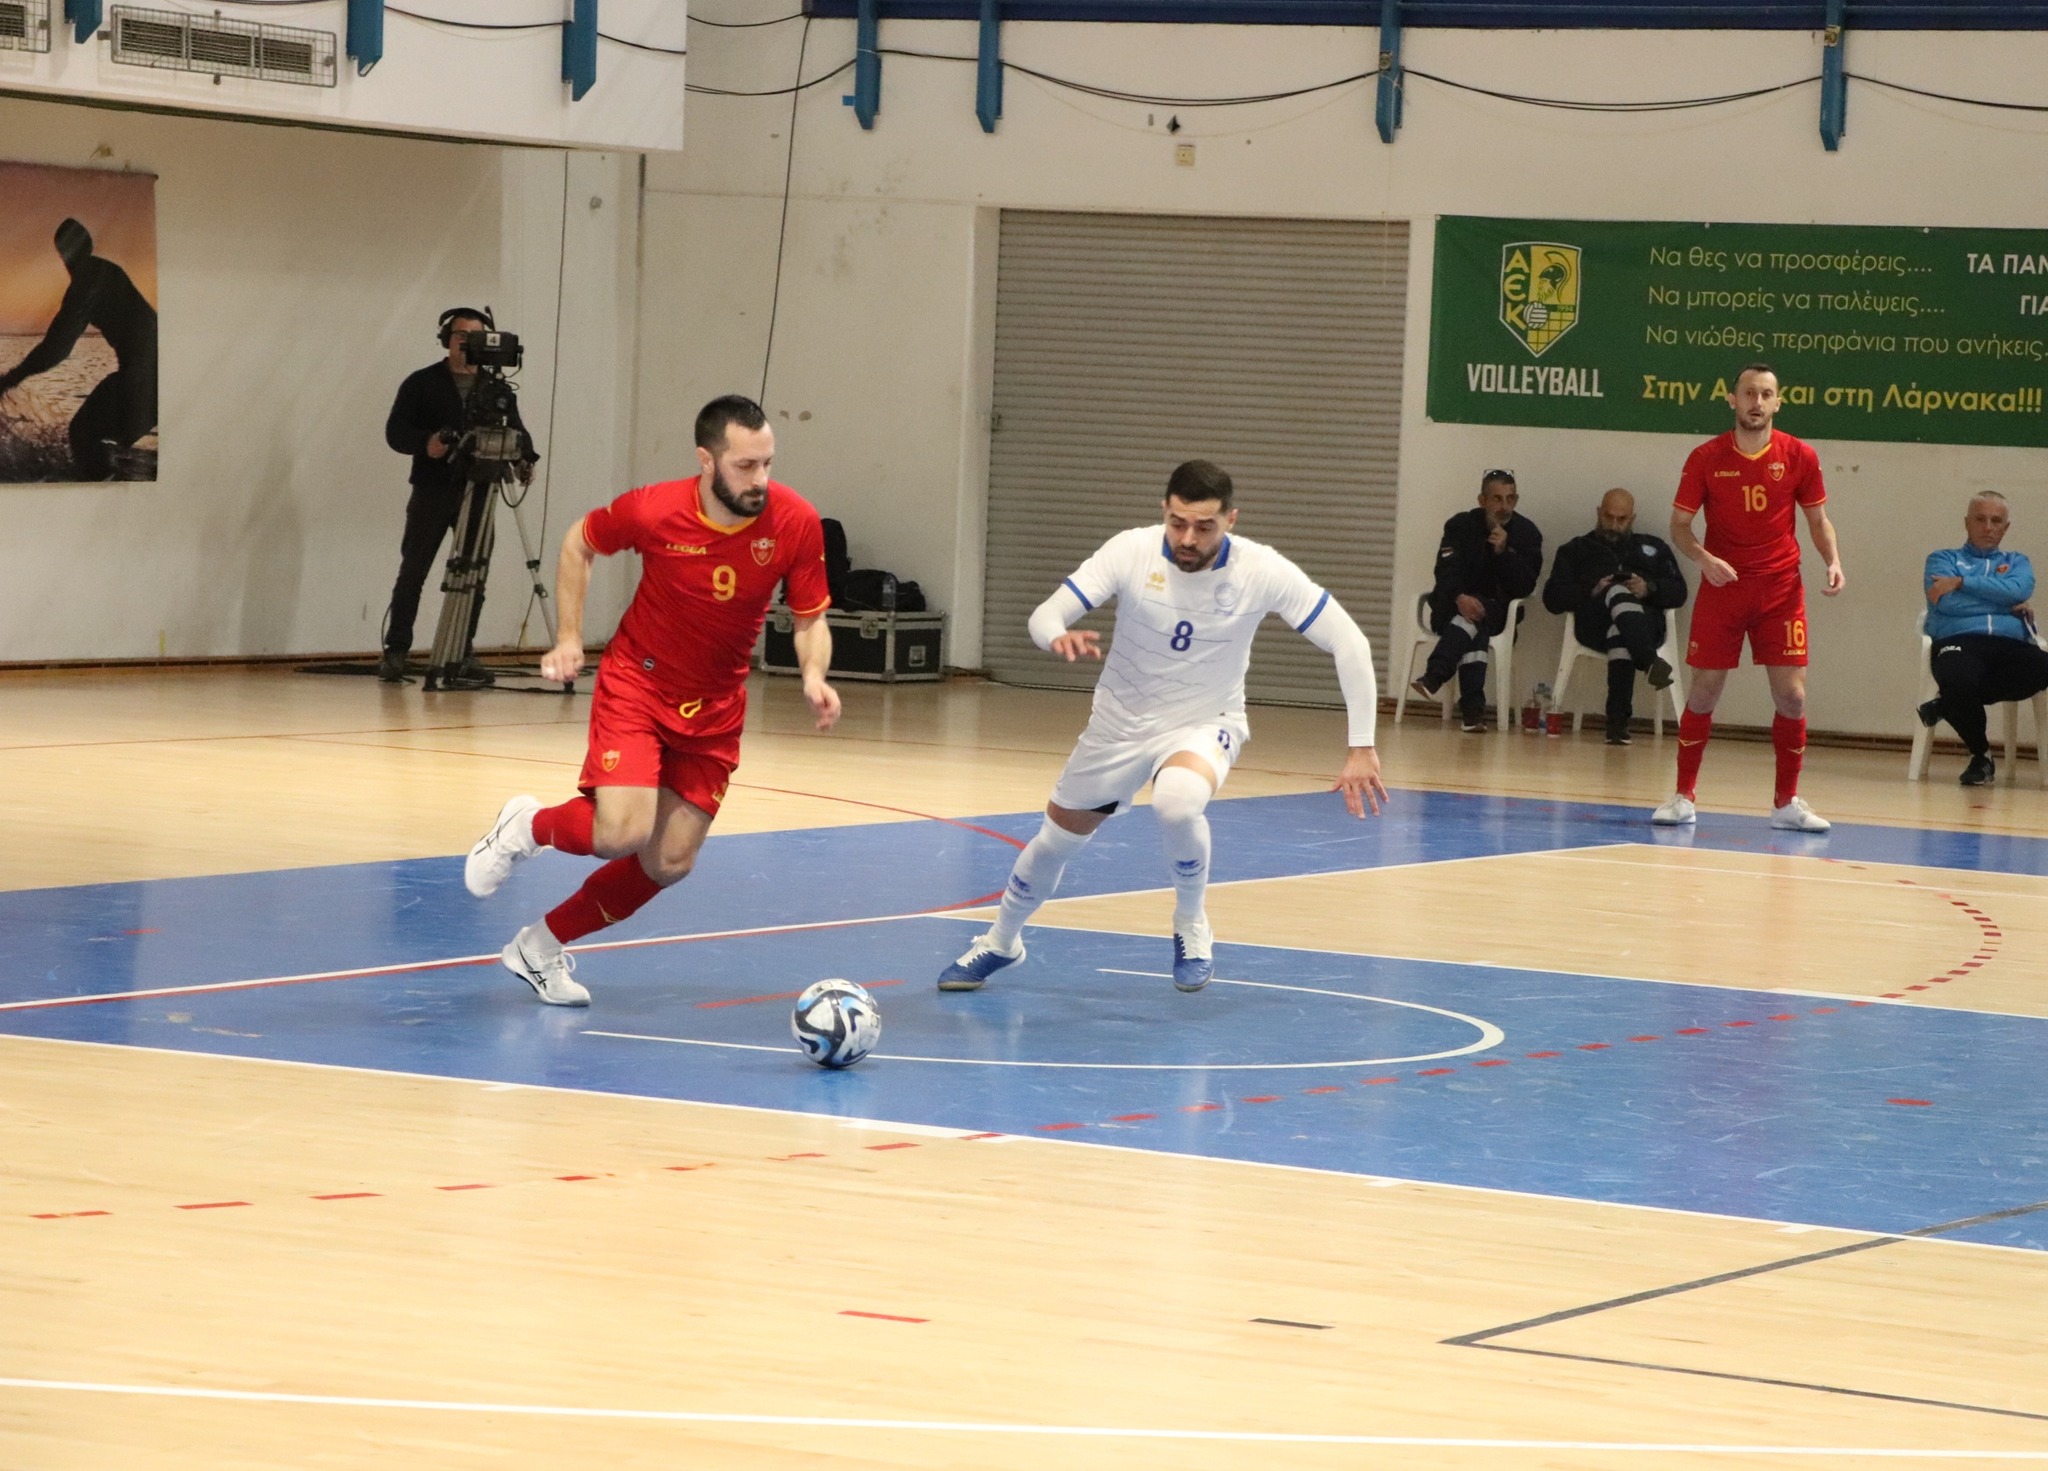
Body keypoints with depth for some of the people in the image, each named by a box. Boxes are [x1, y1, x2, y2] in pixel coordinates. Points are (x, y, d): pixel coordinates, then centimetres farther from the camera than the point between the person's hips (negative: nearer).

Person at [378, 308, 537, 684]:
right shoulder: (422, 384, 4)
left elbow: (516, 430, 9)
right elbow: (395, 431, -1)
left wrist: (524, 457, -12)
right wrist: (424, 443, -21)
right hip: (431, 493, -2)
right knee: (413, 572, -1)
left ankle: (463, 654, 8)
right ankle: (395, 651, 6)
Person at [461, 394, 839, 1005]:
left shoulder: (795, 523, -17)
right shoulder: (653, 511, -22)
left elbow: (810, 618, -4)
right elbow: (579, 543, 0)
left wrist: (813, 677, -24)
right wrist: (569, 638, -6)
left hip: (715, 708, 4)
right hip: (637, 683, -4)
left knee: (669, 864, 4)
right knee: (622, 833, -23)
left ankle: (541, 947, 25)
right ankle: (526, 826, 11)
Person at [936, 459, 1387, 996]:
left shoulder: (1262, 572, -23)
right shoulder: (1131, 551, -21)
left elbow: (1350, 645, -18)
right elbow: (1044, 615, -19)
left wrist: (1361, 747, -22)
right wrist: (1059, 637, -44)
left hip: (1205, 723, -2)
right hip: (1122, 720, 2)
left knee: (1177, 801, -36)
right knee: (1056, 839, 14)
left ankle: (1191, 927, -8)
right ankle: (1000, 942, 45)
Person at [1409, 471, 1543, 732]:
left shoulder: (1527, 533, -1)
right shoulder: (1461, 526, -2)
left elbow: (1525, 587, -8)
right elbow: (1446, 572, -15)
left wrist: (1503, 551, -22)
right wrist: (1460, 598, -36)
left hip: (1497, 612, 0)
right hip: (1451, 609, 0)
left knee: (1477, 617, -35)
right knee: (1474, 628, -34)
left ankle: (1433, 678, -53)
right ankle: (1473, 709, -47)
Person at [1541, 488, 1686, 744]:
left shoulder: (1654, 548, 32)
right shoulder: (1576, 550, 29)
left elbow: (1678, 593, 18)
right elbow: (1552, 598, 14)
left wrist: (1649, 589, -4)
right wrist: (1592, 592, -5)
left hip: (1644, 621, 1)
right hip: (1594, 625, -1)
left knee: (1619, 630, -39)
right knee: (1618, 592, -37)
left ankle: (1618, 720, -52)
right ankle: (1650, 663, -60)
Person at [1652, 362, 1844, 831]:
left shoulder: (1799, 456, -1)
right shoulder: (1706, 458, -4)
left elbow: (1818, 520, 9)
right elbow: (1679, 526, -1)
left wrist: (1833, 561, -8)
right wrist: (1703, 558, -20)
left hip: (1781, 589, 1)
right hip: (1722, 585, -1)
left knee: (1791, 695, -3)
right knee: (1704, 691, 0)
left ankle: (1786, 802, 8)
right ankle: (1684, 797, 11)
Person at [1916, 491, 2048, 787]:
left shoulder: (2017, 562, 28)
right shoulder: (1943, 560, 22)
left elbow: (2019, 590, 2)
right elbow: (1947, 602, 0)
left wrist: (1961, 582, -2)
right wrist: (2009, 606, 4)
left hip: (2012, 644, 2)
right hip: (1959, 642, -2)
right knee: (1957, 679, -40)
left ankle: (1947, 705, -18)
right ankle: (1980, 756, -9)